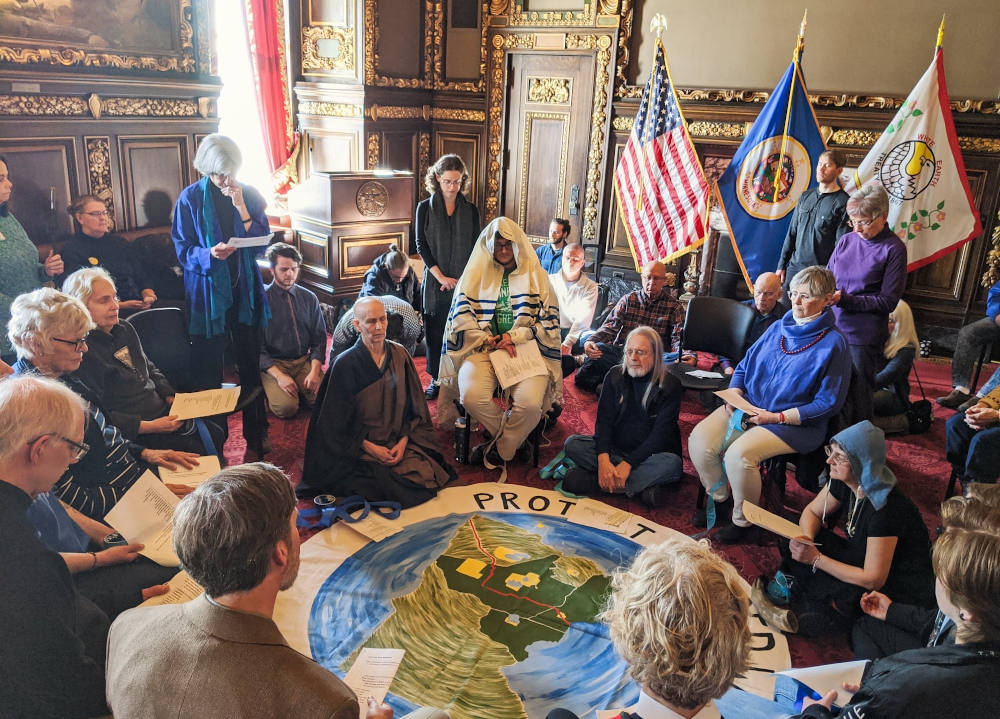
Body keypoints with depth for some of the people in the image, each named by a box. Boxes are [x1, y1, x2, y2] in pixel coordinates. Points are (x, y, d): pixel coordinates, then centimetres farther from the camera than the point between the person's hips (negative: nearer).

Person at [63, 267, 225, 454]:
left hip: (164, 413, 8)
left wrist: (171, 398, 7)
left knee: (217, 435, -5)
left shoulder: (125, 329, 11)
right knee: (198, 451, -20)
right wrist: (148, 427, -23)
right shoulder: (81, 351, -15)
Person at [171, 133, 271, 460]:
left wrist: (242, 208, -13)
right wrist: (210, 255, -23)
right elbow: (183, 250, -3)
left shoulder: (249, 195, 4)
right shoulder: (190, 198, -2)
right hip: (207, 294, -2)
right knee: (208, 371, 4)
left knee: (250, 366, 8)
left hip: (245, 293, 2)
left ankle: (255, 439, 21)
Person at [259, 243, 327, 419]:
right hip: (273, 364, -3)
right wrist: (279, 376, -18)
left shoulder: (309, 298, 8)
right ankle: (272, 392, 5)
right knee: (286, 407, -27)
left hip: (305, 361, 3)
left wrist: (315, 371, -10)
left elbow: (319, 338, 7)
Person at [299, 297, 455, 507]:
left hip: (399, 440, 4)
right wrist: (369, 447, -14)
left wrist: (403, 441, -7)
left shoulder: (399, 355, 2)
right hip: (361, 447, -4)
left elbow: (413, 406, 7)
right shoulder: (345, 365, -10)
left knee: (426, 479, -17)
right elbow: (338, 422, -6)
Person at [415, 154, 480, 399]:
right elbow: (421, 245, -2)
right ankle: (436, 379, 19)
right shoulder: (425, 208, 2)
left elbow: (475, 249, 4)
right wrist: (440, 276, -11)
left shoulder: (471, 210, 5)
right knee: (435, 331, 6)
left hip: (464, 282, 0)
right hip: (435, 281, 0)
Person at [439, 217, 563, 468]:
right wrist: (491, 341, -10)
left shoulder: (535, 275, 12)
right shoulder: (475, 275, 13)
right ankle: (515, 439, -1)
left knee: (530, 403, -30)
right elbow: (461, 318, 4)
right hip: (483, 347, 1)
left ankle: (498, 451, -1)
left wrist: (514, 337, -9)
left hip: (525, 347, 0)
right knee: (472, 397, -30)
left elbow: (547, 319, 6)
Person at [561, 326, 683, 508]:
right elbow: (604, 419, -6)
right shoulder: (615, 376, 2)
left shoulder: (670, 386, -8)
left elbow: (660, 434, -16)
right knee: (572, 444, -19)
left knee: (672, 464, -35)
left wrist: (628, 464, -28)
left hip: (649, 454, -3)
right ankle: (643, 484, -24)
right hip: (614, 449, 3)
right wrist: (603, 459, -25)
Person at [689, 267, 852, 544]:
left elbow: (828, 404, -10)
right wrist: (734, 394, -3)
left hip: (797, 423, -6)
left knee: (740, 453, -31)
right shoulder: (777, 328, 10)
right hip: (749, 405, 6)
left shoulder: (833, 344, -8)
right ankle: (718, 498, 10)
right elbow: (744, 366, 18)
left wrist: (778, 417, -17)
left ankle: (743, 522, -5)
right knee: (699, 439, -17)